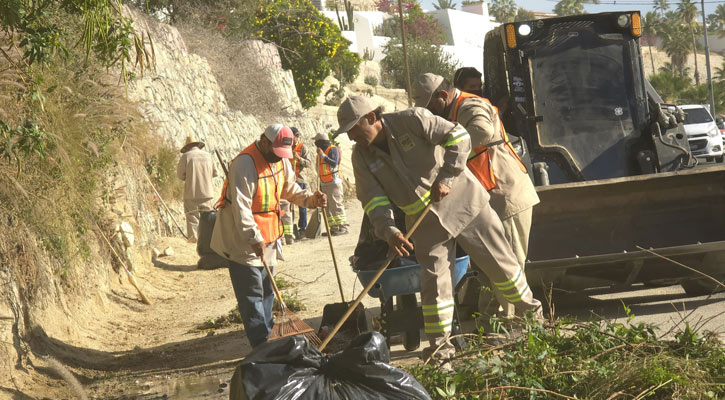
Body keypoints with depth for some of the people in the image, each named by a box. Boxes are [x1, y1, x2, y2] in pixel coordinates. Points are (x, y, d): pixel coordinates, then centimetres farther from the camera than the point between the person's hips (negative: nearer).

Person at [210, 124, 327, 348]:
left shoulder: (281, 161, 4)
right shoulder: (245, 164, -23)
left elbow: (290, 189, 17)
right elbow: (240, 207, -27)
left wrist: (311, 200, -3)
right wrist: (254, 239, -31)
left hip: (268, 238, 9)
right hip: (242, 239, -9)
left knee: (266, 291, 15)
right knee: (251, 295, -6)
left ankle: (268, 337, 24)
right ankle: (262, 346, -7)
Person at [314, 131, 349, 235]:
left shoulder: (333, 150, -6)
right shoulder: (321, 152, 20)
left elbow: (334, 163, -21)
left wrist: (323, 155, -22)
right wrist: (320, 185, 23)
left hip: (333, 183, -9)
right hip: (324, 184, 9)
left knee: (336, 205, -12)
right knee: (327, 207, 5)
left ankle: (342, 227, -11)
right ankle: (333, 228, 7)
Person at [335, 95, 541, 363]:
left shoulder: (412, 120, -16)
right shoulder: (362, 156, -3)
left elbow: (458, 137, -19)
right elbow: (372, 200, -7)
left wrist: (445, 178, -27)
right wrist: (389, 231, -24)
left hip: (463, 203, -3)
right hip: (426, 223, 3)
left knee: (500, 263, 5)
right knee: (433, 280, -6)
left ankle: (531, 312, 26)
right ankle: (439, 344, 3)